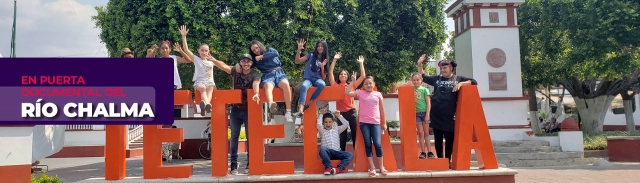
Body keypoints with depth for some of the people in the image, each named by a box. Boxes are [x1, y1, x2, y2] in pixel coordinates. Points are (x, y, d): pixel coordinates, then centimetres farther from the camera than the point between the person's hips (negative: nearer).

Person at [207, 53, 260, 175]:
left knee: (250, 136, 3)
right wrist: (214, 60, -34)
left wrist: (256, 94, -50)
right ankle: (233, 164, 10)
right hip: (235, 109, 3)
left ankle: (250, 164, 12)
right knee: (234, 136, 5)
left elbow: (256, 85, -28)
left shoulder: (255, 75, -7)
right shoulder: (235, 72, 2)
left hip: (249, 110, -3)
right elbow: (224, 66, -13)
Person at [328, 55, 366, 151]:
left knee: (355, 134, 3)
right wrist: (334, 60, -3)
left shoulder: (352, 85, 9)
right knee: (342, 136, 8)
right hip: (341, 113, 0)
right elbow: (330, 72, -1)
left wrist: (361, 63, 3)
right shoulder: (336, 86, 6)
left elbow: (363, 76, 5)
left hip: (352, 112, 0)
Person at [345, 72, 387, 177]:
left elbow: (382, 110, 10)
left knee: (377, 144, -6)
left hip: (375, 123, 0)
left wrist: (384, 123, 9)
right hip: (364, 122, 0)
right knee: (368, 144, 2)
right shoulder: (360, 93, 5)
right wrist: (353, 81, -2)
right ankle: (372, 168, 8)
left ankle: (381, 167, 8)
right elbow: (347, 92, -3)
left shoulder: (378, 94, 7)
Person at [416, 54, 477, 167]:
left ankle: (448, 160, 15)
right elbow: (423, 77, 19)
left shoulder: (458, 79, 5)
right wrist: (419, 65, 6)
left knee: (449, 139, 4)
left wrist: (461, 83, -14)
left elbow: (474, 82, 1)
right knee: (438, 139, 8)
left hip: (449, 116, -2)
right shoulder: (436, 79, 10)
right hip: (436, 115, 2)